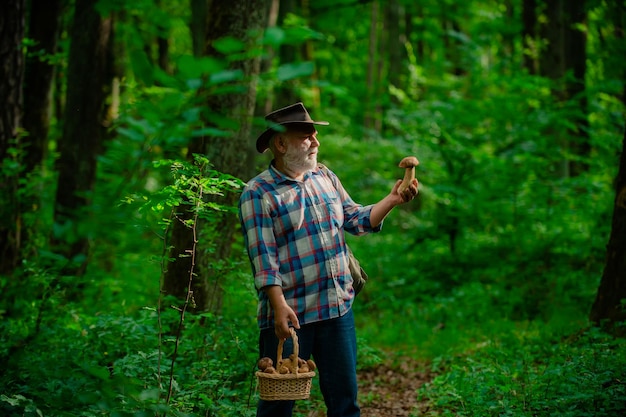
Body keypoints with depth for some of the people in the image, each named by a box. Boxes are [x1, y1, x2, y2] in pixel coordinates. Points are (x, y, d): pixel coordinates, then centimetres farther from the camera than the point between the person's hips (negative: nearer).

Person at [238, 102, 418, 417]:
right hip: (291, 314, -6)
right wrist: (280, 307, -22)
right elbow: (263, 257, -15)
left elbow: (356, 219, 12)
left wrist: (392, 200, -2)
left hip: (338, 309, 6)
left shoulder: (325, 177, 11)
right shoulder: (258, 193, -9)